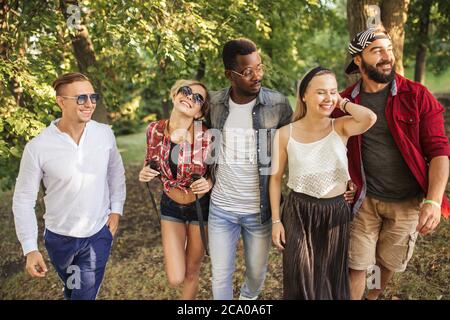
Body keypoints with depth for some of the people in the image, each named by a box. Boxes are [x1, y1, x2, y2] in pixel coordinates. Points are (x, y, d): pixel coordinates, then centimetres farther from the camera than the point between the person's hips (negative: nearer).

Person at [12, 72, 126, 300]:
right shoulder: (37, 147, -19)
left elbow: (115, 171, 6)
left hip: (99, 234, 0)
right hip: (59, 238, 0)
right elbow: (23, 200, -11)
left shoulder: (105, 134, -12)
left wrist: (116, 210, 2)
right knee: (71, 289, 26)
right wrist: (30, 249, -13)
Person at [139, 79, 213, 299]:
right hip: (170, 206, 2)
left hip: (201, 207, -2)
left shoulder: (206, 137, -22)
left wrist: (209, 183, -27)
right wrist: (145, 174, -16)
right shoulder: (155, 130, -12)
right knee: (175, 278, 5)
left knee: (191, 274, 14)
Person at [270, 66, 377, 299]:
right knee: (301, 281, 11)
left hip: (336, 212, 1)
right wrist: (276, 220, -1)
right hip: (298, 213, -1)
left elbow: (370, 118, -29)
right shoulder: (285, 134, -8)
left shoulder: (341, 128, -7)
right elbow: (276, 178, -1)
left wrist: (342, 103, -12)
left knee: (331, 279, 18)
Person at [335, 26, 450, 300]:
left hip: (408, 203, 0)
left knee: (388, 264, 18)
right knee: (357, 266, 6)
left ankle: (374, 296, 47)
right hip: (363, 200, 0)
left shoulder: (418, 96, -8)